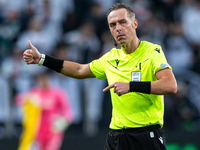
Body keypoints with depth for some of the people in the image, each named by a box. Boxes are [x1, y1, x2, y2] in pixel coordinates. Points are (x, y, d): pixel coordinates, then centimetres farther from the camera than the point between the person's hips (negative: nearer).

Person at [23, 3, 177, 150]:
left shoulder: (152, 51, -7)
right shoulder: (111, 57, 12)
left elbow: (171, 85, -21)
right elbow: (79, 70, 28)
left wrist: (130, 86, -27)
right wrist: (41, 59, 24)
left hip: (147, 137, -5)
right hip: (116, 137, 5)